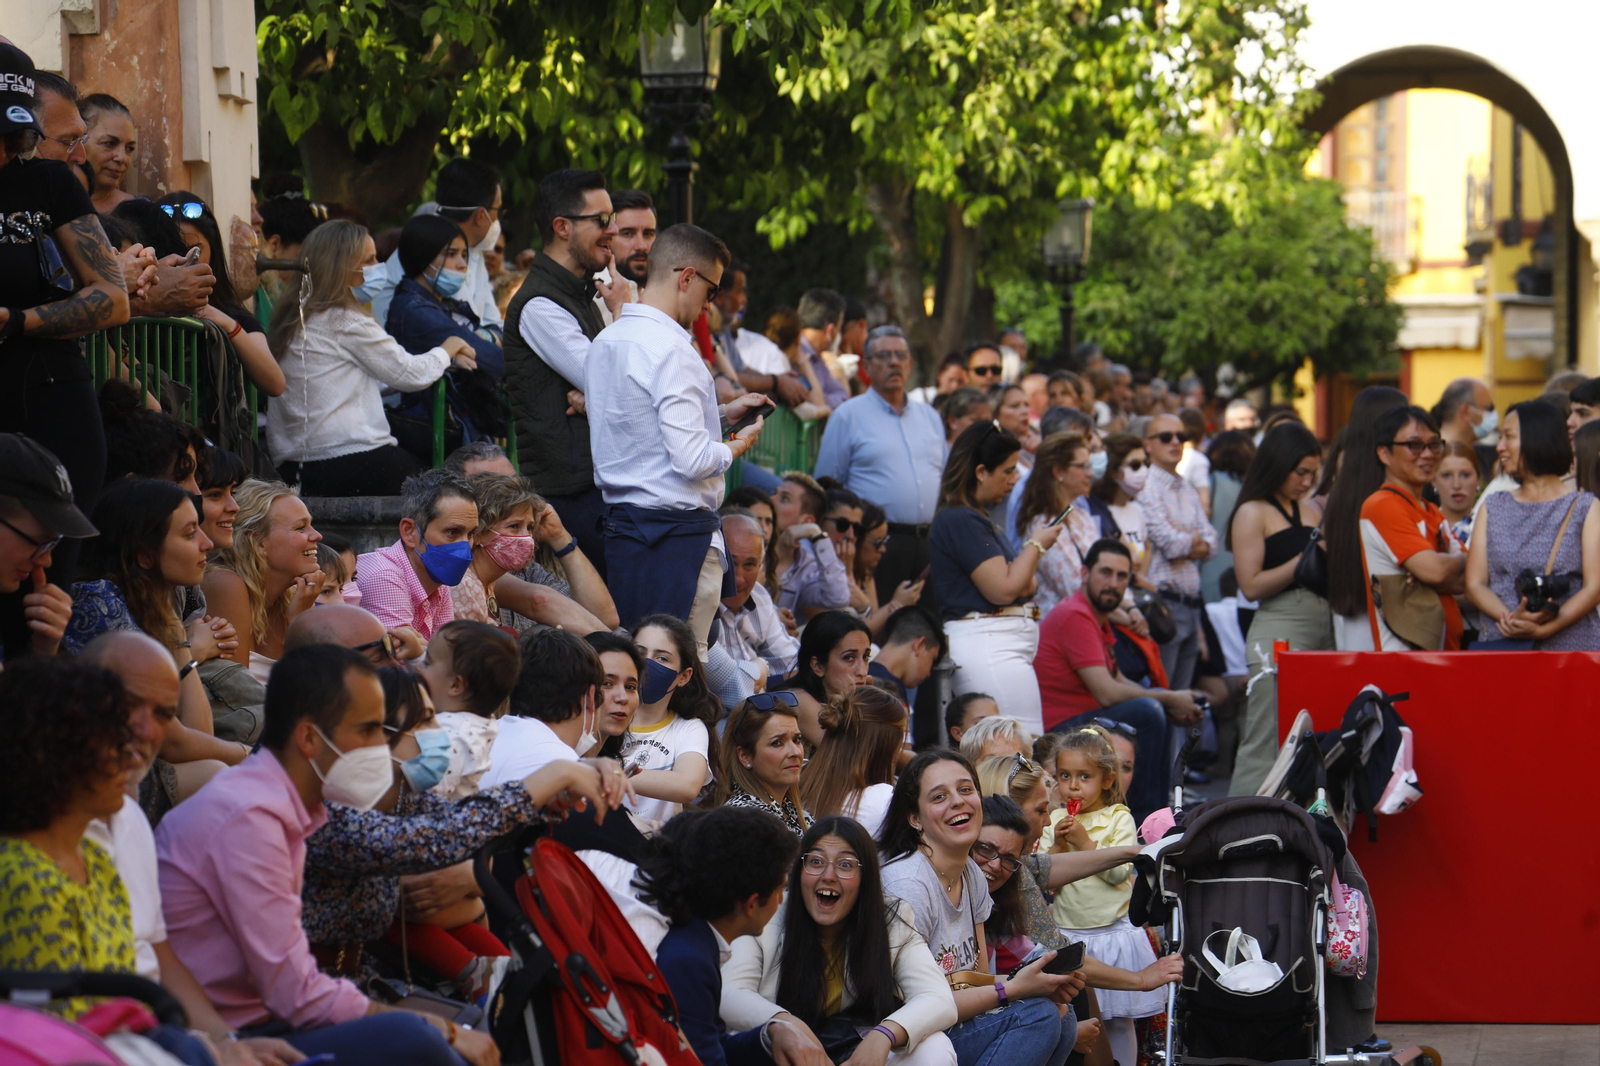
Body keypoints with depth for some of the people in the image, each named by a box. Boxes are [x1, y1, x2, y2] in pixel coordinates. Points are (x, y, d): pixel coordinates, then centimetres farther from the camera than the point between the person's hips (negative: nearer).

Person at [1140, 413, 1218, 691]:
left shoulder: (1189, 491, 18)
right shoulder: (1148, 487, -8)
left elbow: (1211, 544, 11)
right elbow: (1170, 542, -15)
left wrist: (1184, 543, -8)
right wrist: (1195, 539, 4)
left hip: (1191, 603, 8)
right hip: (1164, 602, -8)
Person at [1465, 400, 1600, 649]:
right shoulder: (1493, 508, 15)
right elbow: (1474, 584, 6)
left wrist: (1543, 629, -18)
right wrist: (1510, 618, -14)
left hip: (1573, 643, -2)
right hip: (1502, 646, 2)